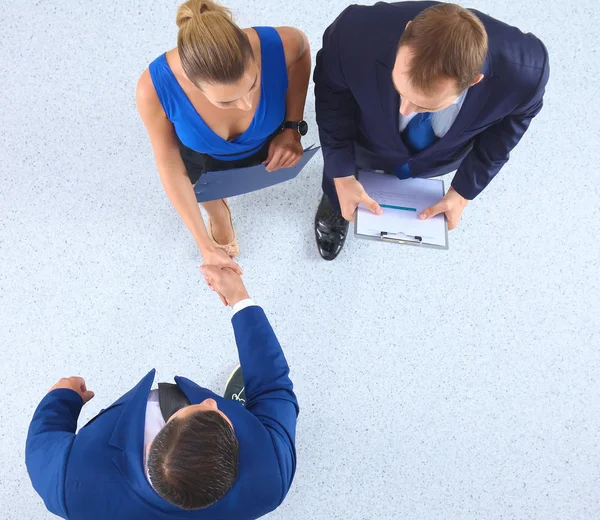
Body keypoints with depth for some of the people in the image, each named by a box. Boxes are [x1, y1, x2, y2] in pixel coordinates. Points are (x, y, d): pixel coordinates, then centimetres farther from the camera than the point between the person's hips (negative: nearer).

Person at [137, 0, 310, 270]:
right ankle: (218, 214, 65)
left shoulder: (280, 46, -43)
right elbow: (170, 166, -25)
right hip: (203, 155, 0)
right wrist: (206, 246, -24)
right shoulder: (154, 88, -43)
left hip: (270, 141, 1)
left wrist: (292, 127, -21)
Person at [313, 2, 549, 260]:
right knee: (341, 198, 28)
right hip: (365, 147, 0)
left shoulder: (525, 71, -40)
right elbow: (332, 90, -21)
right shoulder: (355, 36, -44)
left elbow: (514, 116, -15)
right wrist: (342, 177, -22)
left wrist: (463, 192, -13)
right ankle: (335, 204, 62)